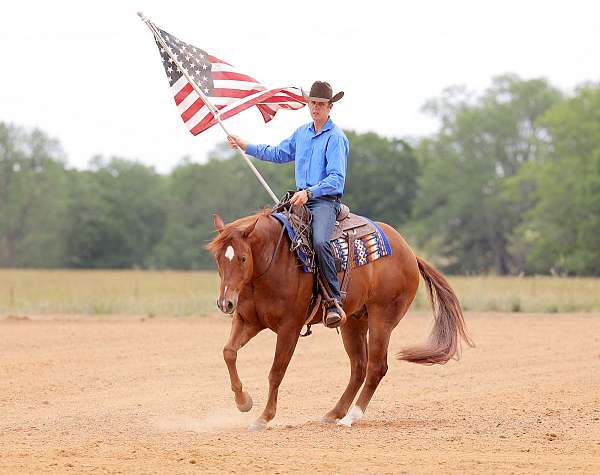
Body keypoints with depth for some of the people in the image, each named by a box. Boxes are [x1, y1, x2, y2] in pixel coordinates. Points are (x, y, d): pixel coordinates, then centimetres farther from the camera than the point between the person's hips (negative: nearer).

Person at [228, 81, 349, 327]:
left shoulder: (335, 137, -8)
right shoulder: (302, 133, 15)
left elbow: (336, 179, -16)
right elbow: (278, 153, 32)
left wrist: (309, 193, -27)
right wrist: (246, 146, 28)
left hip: (325, 199, -8)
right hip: (301, 198, 8)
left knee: (319, 241, -33)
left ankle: (334, 302, -31)